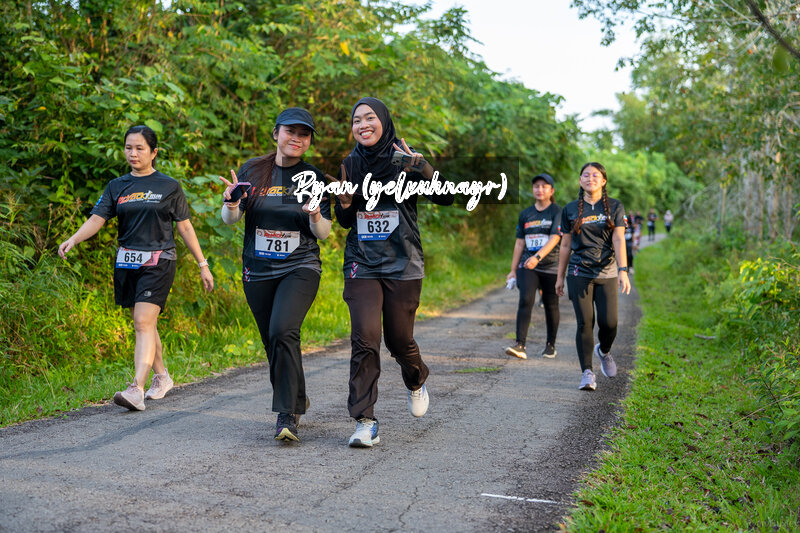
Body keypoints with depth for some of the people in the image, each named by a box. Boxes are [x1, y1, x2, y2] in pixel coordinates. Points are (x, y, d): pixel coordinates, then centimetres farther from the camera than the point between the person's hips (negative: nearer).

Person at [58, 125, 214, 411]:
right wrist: (73, 239, -21)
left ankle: (136, 390, -22)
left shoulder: (169, 187, 3)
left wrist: (202, 264, 8)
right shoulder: (117, 187, 10)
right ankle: (161, 376, 30)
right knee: (145, 324, 12)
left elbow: (185, 227, 7)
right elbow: (97, 218, -1)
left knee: (143, 323, -16)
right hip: (127, 261, 4)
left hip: (158, 261, -4)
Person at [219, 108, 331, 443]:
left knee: (283, 331, -23)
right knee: (272, 341, 9)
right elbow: (230, 220, 2)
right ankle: (297, 401, 33)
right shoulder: (252, 170, 4)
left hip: (300, 268, -2)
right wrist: (231, 205, -20)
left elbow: (323, 234, 1)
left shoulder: (314, 177, 1)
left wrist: (315, 217, -20)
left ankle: (287, 415, -17)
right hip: (258, 272, 3)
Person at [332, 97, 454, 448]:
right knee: (365, 338, -11)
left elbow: (446, 198, -11)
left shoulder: (405, 160, -3)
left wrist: (422, 168, -26)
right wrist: (344, 202, -7)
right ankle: (365, 422, -7)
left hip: (402, 265, -2)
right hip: (362, 264, 2)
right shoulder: (350, 165, 8)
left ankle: (416, 382, 40)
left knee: (399, 339, 5)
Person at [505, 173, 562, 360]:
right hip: (527, 266, 2)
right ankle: (520, 345, -23)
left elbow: (554, 239, -15)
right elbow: (520, 243, 14)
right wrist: (513, 270, 11)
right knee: (525, 300, -15)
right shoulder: (525, 214, 11)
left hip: (551, 267, -2)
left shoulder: (557, 212, -2)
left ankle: (550, 345, 23)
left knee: (551, 306, 6)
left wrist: (538, 257, -29)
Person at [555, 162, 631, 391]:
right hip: (579, 273, 0)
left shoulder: (615, 207, 4)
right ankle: (587, 373, -1)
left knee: (609, 322, -5)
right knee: (585, 323, -7)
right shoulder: (570, 209, 7)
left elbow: (619, 241, -6)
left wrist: (623, 271, -18)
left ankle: (604, 351, 28)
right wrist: (560, 277, 12)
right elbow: (565, 245, 11)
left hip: (607, 273, 0)